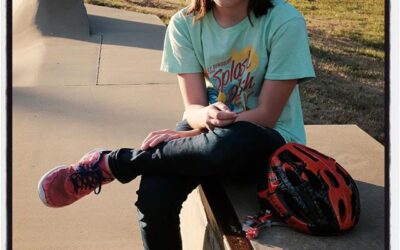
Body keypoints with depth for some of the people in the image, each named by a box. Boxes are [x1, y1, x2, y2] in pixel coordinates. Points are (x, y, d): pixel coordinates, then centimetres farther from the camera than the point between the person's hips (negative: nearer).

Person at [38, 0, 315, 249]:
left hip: (270, 141, -3)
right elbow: (194, 106, -8)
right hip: (209, 130, 3)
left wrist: (187, 135, -24)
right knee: (154, 193, -27)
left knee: (224, 145, -39)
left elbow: (265, 115, -18)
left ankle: (109, 164, -17)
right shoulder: (185, 24, -9)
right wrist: (206, 117, -34)